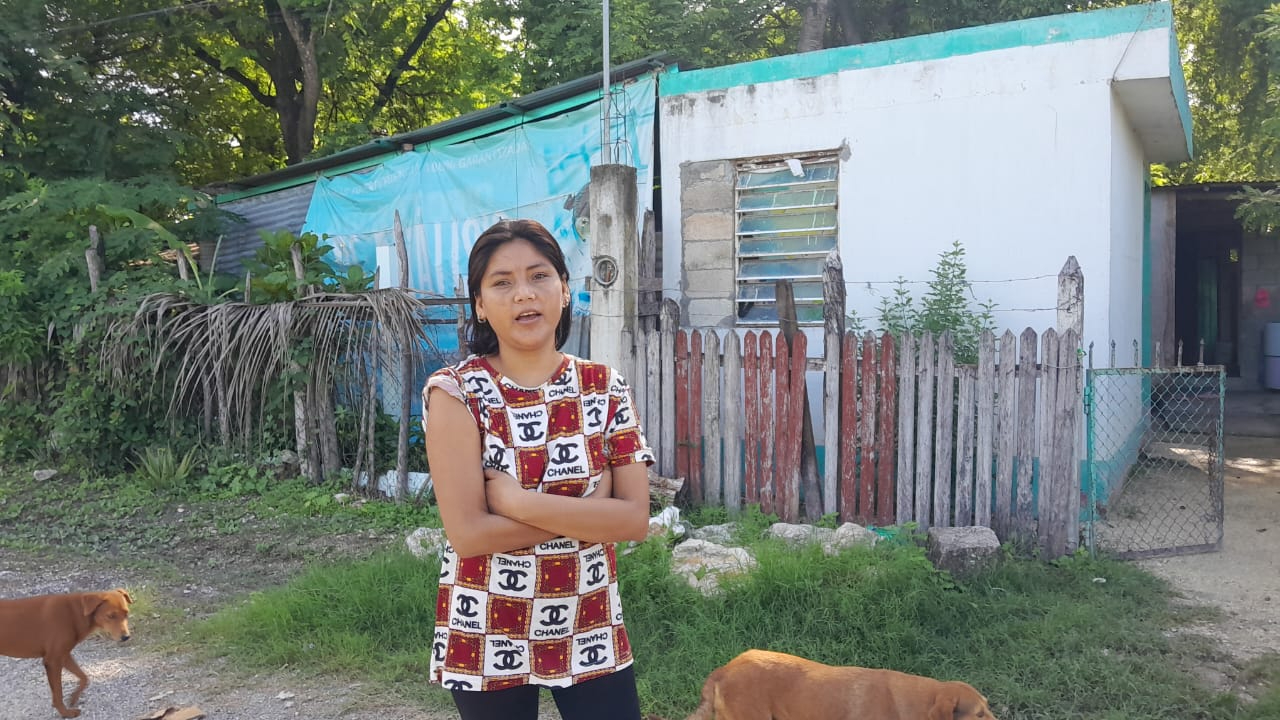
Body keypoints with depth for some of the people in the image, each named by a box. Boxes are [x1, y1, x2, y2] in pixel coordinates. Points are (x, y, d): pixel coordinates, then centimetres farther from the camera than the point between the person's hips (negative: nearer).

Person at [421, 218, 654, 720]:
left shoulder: (605, 387, -3)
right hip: (487, 635, -2)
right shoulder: (456, 392, -11)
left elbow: (634, 519, -10)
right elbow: (467, 531, -18)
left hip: (592, 630, 2)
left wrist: (519, 501, -20)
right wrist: (589, 509, -15)